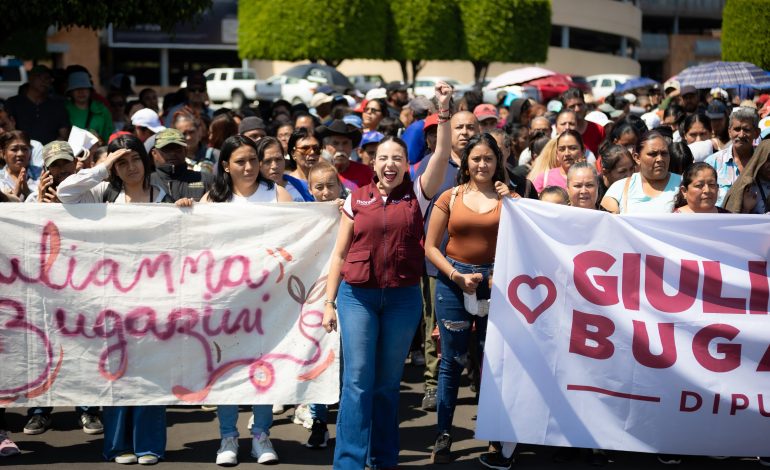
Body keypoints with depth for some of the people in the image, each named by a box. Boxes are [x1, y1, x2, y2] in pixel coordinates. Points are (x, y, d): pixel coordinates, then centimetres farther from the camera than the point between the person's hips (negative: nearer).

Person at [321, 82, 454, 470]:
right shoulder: (357, 199, 4)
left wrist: (444, 112, -21)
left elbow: (441, 157, -12)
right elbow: (339, 253, 7)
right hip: (358, 295, 0)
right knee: (357, 379, -5)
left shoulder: (417, 196, 3)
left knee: (388, 382, 10)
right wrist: (329, 302, 4)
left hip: (403, 297, 1)